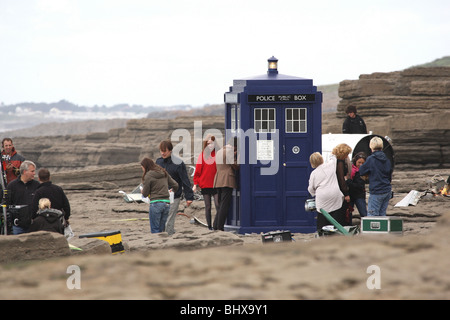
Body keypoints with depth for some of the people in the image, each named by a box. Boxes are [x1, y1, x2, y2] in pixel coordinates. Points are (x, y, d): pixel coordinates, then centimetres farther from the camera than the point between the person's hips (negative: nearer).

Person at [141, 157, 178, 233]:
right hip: (166, 203, 6)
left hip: (156, 204, -6)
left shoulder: (148, 176, -8)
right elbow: (175, 185, 15)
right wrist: (174, 191, 37)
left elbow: (145, 194, -5)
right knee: (162, 229, 11)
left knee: (155, 230, -1)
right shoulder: (164, 173, 11)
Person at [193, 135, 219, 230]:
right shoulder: (202, 154, 7)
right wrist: (195, 184, 2)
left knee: (218, 205, -9)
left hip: (216, 185, -1)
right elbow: (198, 170, 8)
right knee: (207, 207, 5)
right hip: (205, 185, 1)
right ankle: (209, 226, 9)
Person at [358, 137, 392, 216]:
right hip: (387, 191, 7)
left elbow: (361, 172, -3)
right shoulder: (387, 160, 9)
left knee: (371, 215, -6)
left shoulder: (371, 159, -11)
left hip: (376, 192, -7)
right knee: (382, 214, 12)